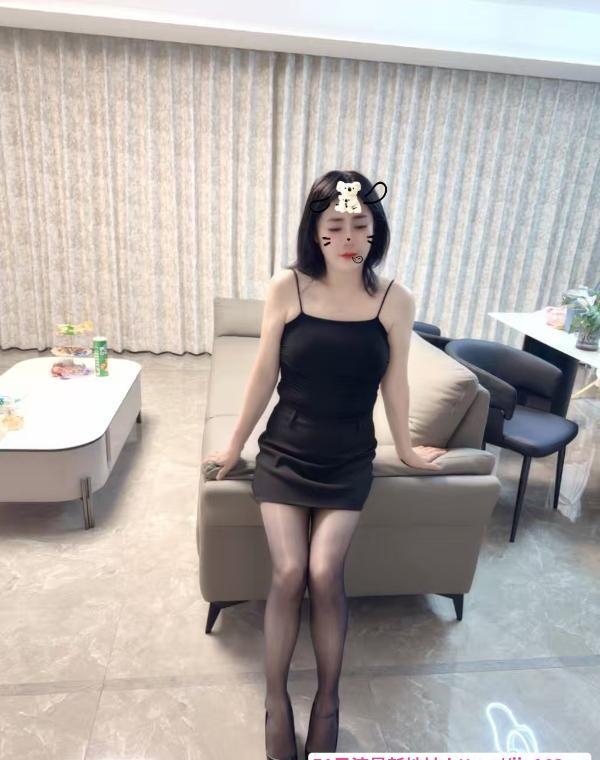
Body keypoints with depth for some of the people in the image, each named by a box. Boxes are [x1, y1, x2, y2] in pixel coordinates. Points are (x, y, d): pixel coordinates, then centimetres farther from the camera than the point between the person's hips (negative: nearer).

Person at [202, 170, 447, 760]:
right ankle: (275, 698, 16)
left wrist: (406, 450, 15)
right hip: (284, 452, 0)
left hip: (349, 461, 0)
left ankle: (328, 699, 16)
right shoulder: (287, 288, -10)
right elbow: (264, 375, -2)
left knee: (324, 572, -12)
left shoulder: (395, 301, -7)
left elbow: (394, 384, 5)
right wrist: (235, 447, 6)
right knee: (289, 572, -10)